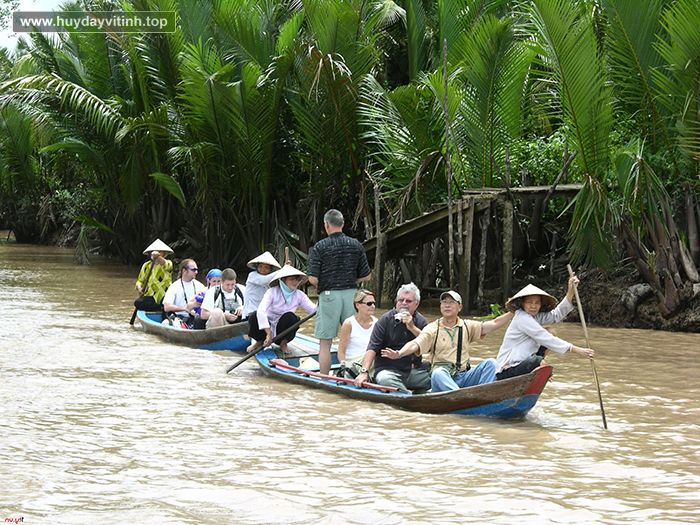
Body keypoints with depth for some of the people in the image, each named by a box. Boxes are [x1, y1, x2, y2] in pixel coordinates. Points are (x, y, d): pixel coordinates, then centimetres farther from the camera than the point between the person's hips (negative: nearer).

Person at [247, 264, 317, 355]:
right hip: (268, 327, -1)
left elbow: (314, 309, -16)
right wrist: (269, 333, -41)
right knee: (254, 316, -32)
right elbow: (261, 311, -33)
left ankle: (283, 343, -4)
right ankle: (259, 341, 0)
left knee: (290, 316, -30)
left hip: (282, 329, 1)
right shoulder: (272, 292, -18)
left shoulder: (299, 295, -7)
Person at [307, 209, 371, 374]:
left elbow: (313, 279, -11)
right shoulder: (356, 245, 3)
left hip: (328, 295, -3)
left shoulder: (320, 247, -7)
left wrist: (322, 285, 10)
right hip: (351, 295, 3)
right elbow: (366, 276, 5)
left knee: (325, 342, 3)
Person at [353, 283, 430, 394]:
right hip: (387, 369, -3)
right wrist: (364, 372, -20)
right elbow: (372, 348, -7)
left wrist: (412, 328, -13)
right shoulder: (385, 320, 1)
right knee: (384, 379, -38)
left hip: (413, 370, 3)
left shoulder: (421, 322, 11)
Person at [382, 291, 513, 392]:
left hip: (464, 377, 3)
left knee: (490, 363, -18)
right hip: (443, 376, -3)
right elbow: (415, 344, -9)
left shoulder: (467, 326, 16)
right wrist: (399, 354, -29)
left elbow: (494, 324, 7)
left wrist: (512, 313, -5)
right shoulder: (432, 329, 6)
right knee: (438, 373, -37)